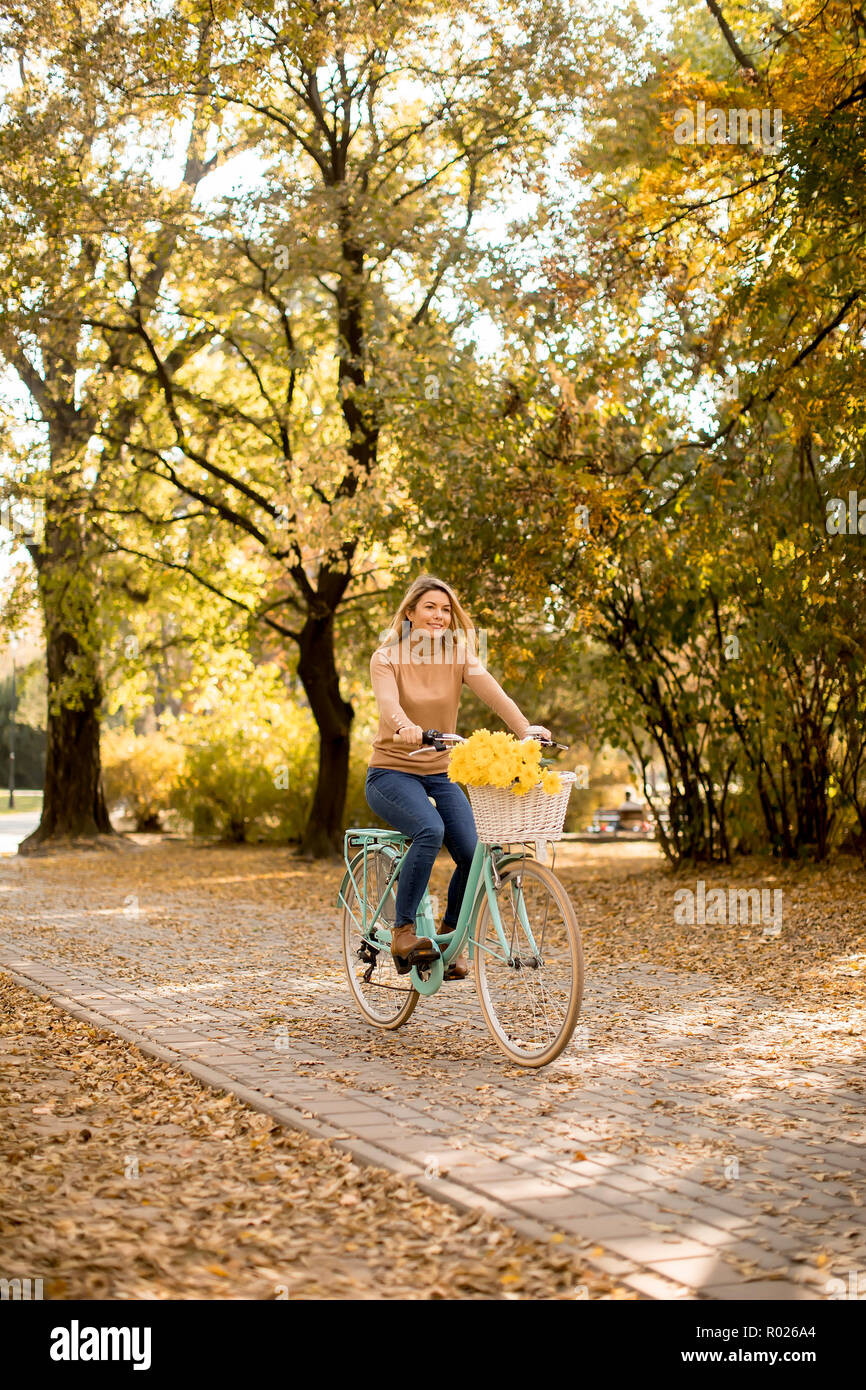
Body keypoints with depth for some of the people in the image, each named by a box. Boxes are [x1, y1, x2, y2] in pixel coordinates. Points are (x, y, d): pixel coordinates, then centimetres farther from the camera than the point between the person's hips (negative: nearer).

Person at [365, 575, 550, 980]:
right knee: (430, 830, -33)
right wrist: (405, 726, -50)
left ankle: (449, 935, 7)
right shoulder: (387, 657, -7)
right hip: (392, 772, -3)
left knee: (472, 852, -19)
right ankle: (402, 932, -20)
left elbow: (493, 693, -17)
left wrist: (526, 729, -36)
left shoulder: (459, 656, 1)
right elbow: (387, 701, -27)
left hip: (440, 775, 4)